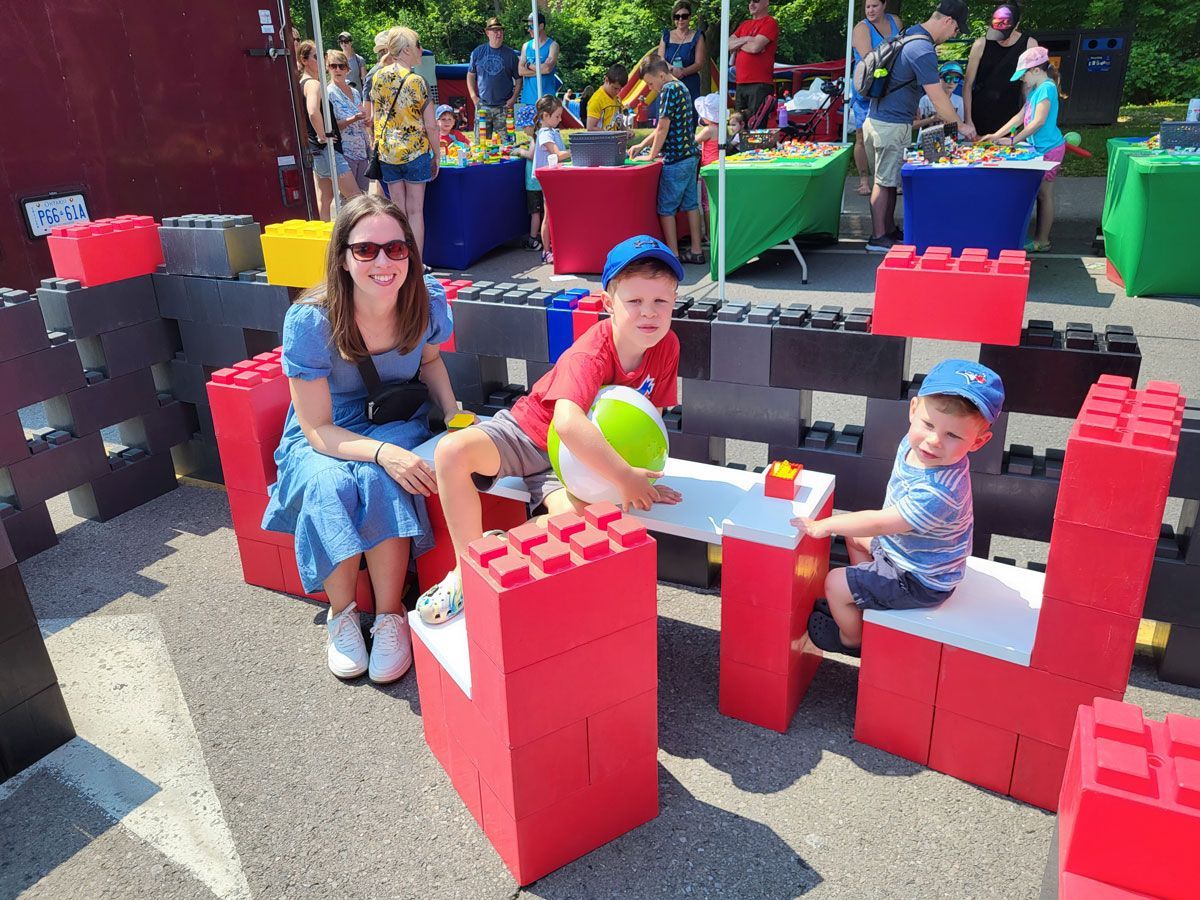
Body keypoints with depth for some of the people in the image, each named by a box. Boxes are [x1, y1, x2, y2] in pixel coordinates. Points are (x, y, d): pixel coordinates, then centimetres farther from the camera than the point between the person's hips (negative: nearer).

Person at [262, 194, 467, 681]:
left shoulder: (427, 300, -14)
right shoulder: (310, 320, -23)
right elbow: (317, 429, -19)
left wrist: (454, 415, -8)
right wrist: (381, 452, -37)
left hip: (398, 426, 1)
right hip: (325, 437, -1)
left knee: (380, 482, -32)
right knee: (330, 487, -34)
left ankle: (390, 615, -15)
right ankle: (342, 614, -9)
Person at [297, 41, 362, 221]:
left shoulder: (302, 83, 14)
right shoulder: (313, 84, -15)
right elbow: (313, 113, -33)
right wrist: (322, 136, -21)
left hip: (315, 150, 10)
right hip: (327, 148, -10)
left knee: (324, 199, 12)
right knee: (355, 196, -10)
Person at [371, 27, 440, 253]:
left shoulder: (377, 78, 4)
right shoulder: (417, 82, -10)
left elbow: (376, 118, 13)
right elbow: (431, 126, -9)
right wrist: (436, 156, 1)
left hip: (386, 152, 4)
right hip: (415, 150, -4)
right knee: (415, 211, 1)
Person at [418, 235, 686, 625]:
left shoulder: (667, 347, -12)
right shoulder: (591, 354, -30)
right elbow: (567, 422, -46)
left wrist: (642, 477, -11)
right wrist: (624, 476, -44)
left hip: (577, 455, 3)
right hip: (529, 428, -2)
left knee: (574, 512, -32)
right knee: (452, 450, -29)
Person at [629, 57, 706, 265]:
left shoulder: (669, 90, -13)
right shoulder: (681, 87, 17)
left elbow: (663, 128, -16)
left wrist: (651, 156, -7)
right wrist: (641, 145, 18)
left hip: (675, 159, -10)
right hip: (690, 155, 10)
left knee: (666, 208, -2)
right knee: (690, 204, 11)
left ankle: (673, 254, 0)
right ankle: (696, 251, 14)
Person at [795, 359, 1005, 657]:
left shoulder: (936, 492, -41)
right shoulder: (915, 443, -15)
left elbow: (880, 523, -32)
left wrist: (826, 525, -20)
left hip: (919, 582, -9)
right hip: (901, 548, 9)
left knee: (835, 584, -2)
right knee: (855, 537, 27)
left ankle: (851, 638, 27)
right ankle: (858, 602, 40)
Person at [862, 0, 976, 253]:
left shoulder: (911, 34, 12)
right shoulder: (923, 50, -19)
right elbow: (938, 99, -18)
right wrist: (960, 126, -9)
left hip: (878, 118, 10)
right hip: (892, 125, -10)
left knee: (889, 180, 14)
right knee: (885, 182, -4)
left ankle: (889, 231, 22)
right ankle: (877, 239, 3)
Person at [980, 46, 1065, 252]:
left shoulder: (1046, 88, -16)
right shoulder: (1036, 90, 14)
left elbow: (1038, 121, -22)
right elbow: (1020, 117, 17)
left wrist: (1013, 140, -19)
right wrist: (997, 135, 12)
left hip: (1049, 148, -9)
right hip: (1041, 148, 9)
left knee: (1044, 194, -4)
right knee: (1041, 194, 12)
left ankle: (1042, 241, 1)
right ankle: (1040, 239, 18)